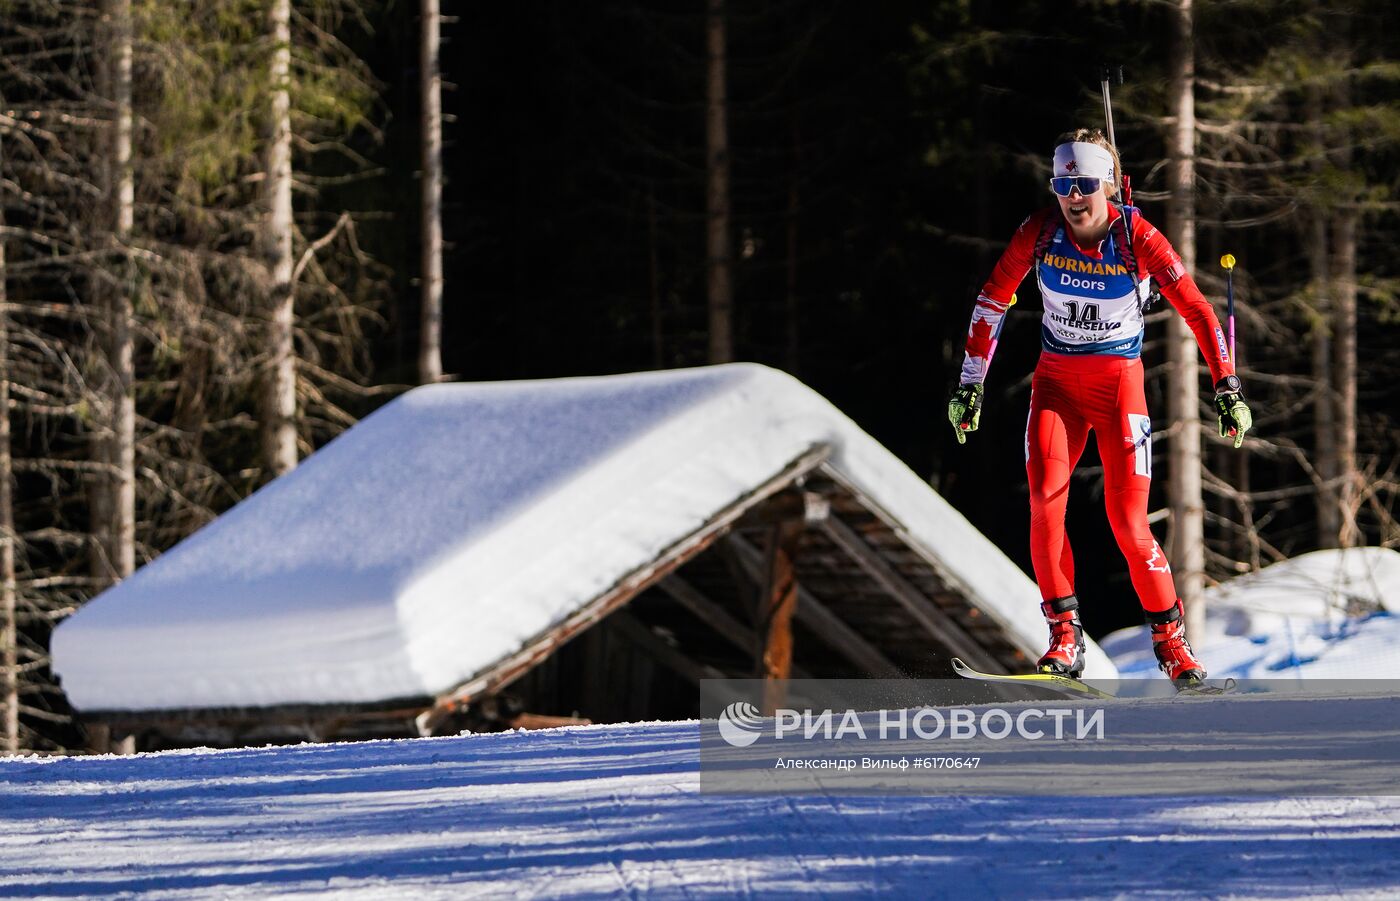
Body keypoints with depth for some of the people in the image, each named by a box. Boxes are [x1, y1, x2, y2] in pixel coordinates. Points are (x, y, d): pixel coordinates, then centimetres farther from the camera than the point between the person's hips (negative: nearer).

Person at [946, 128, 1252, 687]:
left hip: (1119, 383, -2)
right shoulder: (1041, 231, -8)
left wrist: (1227, 388, -19)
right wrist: (971, 384, 2)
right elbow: (993, 301, 3)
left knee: (1128, 520, -9)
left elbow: (1196, 310, -13)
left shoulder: (1136, 237, -15)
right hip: (1056, 381, 2)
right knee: (1045, 500, -19)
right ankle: (1064, 638, -10)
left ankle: (1170, 640, 9)